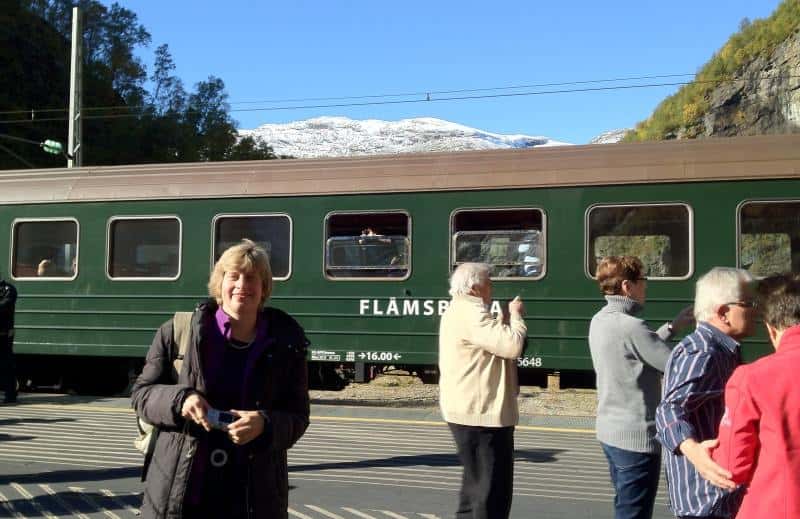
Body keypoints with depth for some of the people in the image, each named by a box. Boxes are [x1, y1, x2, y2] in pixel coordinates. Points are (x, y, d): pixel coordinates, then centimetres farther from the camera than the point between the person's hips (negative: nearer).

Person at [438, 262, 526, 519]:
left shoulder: (460, 311, 17)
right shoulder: (471, 313, -19)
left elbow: (494, 341, 24)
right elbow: (511, 345, -26)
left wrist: (507, 318, 10)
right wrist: (515, 315, -10)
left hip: (470, 411, 11)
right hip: (480, 412, -11)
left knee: (477, 484, 21)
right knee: (493, 491, -6)